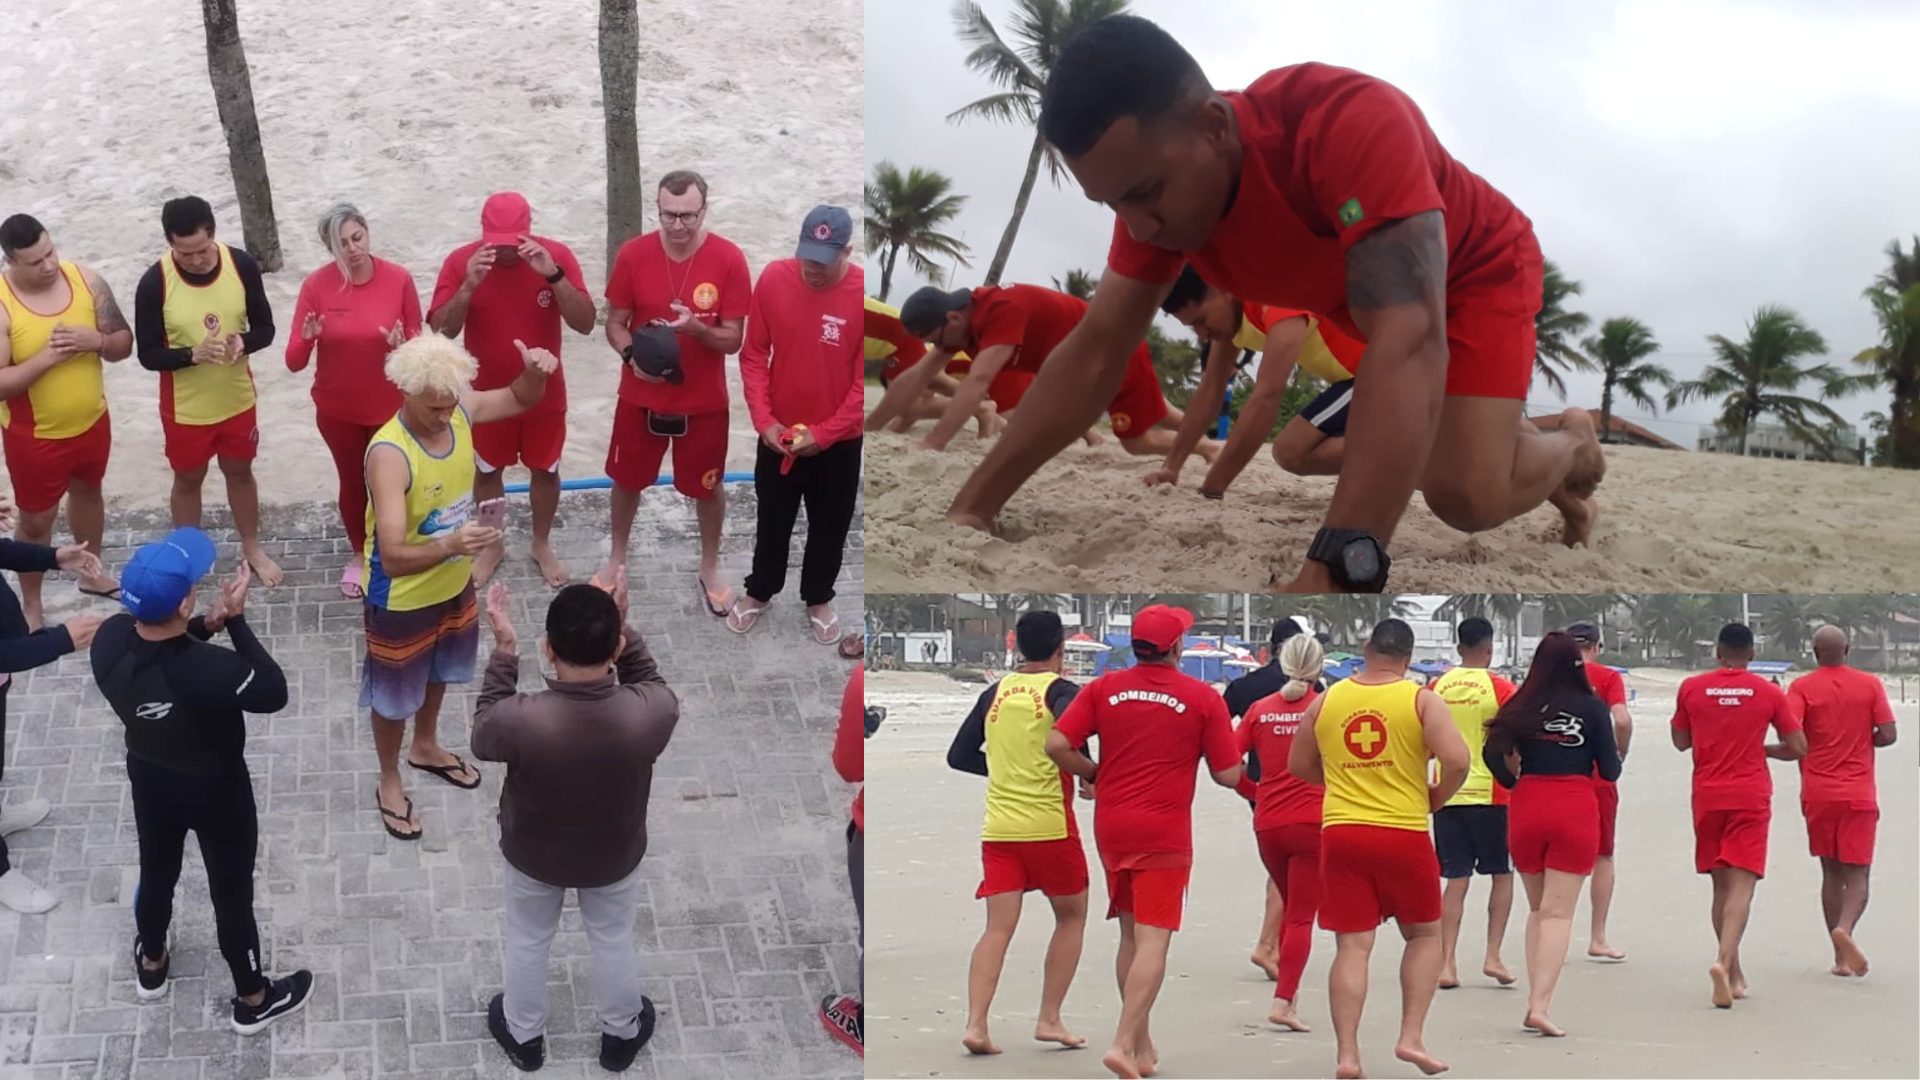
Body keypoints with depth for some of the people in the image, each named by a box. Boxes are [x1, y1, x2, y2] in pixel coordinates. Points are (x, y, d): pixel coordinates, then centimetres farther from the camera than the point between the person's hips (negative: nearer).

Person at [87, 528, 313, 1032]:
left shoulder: (110, 640, -25)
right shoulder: (210, 669, -42)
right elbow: (274, 692, -23)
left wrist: (208, 624, -16)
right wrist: (235, 620, -24)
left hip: (148, 779, 5)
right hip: (215, 790, -5)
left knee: (157, 872, 31)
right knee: (232, 893, 18)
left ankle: (151, 965, 57)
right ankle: (253, 999, 40)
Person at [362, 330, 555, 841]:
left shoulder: (459, 410, -16)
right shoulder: (389, 453, -36)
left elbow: (521, 399, 3)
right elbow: (393, 557, -40)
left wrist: (535, 371, -20)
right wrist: (450, 544, -57)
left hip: (455, 585, 7)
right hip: (402, 602, -7)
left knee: (439, 672, 30)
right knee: (395, 693, 18)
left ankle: (425, 747, 57)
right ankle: (389, 782, 41)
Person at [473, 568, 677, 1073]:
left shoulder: (521, 720, -39)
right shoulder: (653, 712, -35)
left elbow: (483, 737, -13)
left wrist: (504, 651, -16)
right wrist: (621, 624, -13)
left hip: (533, 855, -1)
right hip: (615, 856, 1)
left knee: (527, 942, 29)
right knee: (614, 941, 30)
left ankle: (523, 1036, 54)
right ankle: (622, 1034, 54)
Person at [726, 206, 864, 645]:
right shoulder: (773, 279, -13)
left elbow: (865, 382, -15)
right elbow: (753, 355, -5)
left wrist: (824, 433, -18)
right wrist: (763, 419, -14)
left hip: (839, 440, -1)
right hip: (778, 434, 1)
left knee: (829, 526, 17)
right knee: (772, 519, 20)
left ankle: (819, 600, 40)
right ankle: (760, 592, 42)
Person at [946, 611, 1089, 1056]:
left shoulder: (995, 693, 10)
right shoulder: (1061, 690, -5)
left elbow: (958, 756, 13)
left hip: (999, 827, 4)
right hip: (1049, 825, -4)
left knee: (998, 929, 3)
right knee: (1071, 917, 15)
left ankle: (976, 1025, -11)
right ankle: (1049, 1020, 11)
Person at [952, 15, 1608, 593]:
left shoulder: (1351, 122, -42)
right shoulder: (1152, 181, -20)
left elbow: (1410, 341, -52)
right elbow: (1093, 354, -13)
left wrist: (1340, 571, -61)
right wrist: (973, 507, -24)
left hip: (1475, 269, -6)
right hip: (1366, 294, 7)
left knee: (1467, 493, -23)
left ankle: (1572, 448, 12)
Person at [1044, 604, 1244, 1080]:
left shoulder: (1103, 687, 1)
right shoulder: (1203, 697, -6)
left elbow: (1056, 745, -6)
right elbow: (1229, 775, -5)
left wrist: (1094, 774, 10)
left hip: (1111, 827, 4)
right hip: (1164, 834, -4)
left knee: (1131, 936, 17)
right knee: (1152, 942, -4)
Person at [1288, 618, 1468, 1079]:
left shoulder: (1325, 700, 6)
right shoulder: (1421, 699, -4)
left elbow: (1298, 767, 16)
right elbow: (1456, 760, -15)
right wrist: (1438, 797, 4)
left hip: (1340, 833, 2)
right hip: (1403, 834, -2)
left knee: (1352, 946, 5)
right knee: (1424, 935, 17)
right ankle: (1412, 1037, 9)